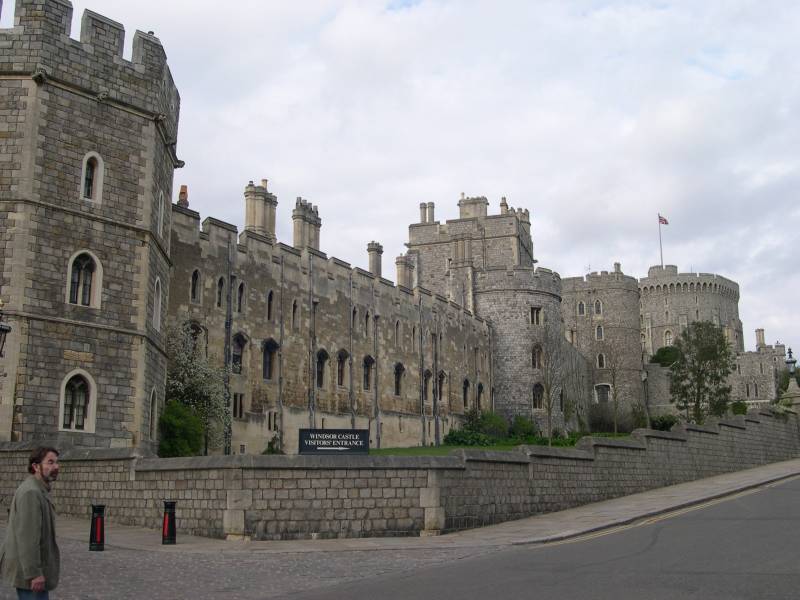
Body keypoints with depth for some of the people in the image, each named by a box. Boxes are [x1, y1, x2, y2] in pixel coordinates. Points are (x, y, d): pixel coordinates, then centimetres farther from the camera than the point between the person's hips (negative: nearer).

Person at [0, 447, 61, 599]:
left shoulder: (37, 490, 13)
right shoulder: (31, 492, -19)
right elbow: (27, 537, -25)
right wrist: (34, 573, -25)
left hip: (28, 568, 10)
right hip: (28, 570, -10)